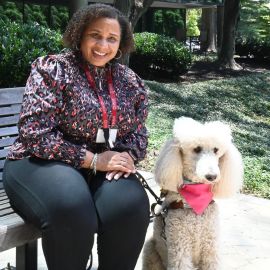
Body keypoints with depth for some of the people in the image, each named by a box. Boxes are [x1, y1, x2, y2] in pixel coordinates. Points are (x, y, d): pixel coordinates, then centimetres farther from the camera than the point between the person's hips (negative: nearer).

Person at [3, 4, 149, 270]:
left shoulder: (130, 81, 9)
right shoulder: (52, 69, -7)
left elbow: (138, 133, 14)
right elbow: (35, 133, -16)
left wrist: (127, 156, -11)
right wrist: (93, 159, -19)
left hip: (104, 167, 4)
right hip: (43, 162, -4)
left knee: (130, 206, -27)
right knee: (71, 209, -35)